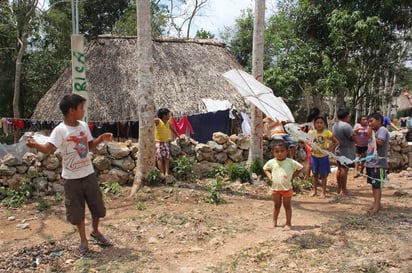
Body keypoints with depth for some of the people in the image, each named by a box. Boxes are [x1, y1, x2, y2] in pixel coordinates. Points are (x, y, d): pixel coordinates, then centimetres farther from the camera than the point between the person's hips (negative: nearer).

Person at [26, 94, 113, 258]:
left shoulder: (84, 126, 2)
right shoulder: (60, 130, -16)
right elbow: (48, 149, -28)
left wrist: (101, 139, 0)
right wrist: (35, 145, -48)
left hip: (89, 174, 5)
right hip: (72, 178, -5)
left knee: (97, 206, 14)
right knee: (77, 211, 7)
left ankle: (95, 231, 40)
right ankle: (84, 241, 25)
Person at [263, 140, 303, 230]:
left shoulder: (291, 162, -11)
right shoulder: (271, 162, -5)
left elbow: (300, 167, 0)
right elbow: (265, 168, 12)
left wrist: (293, 176, -7)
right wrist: (269, 176, -4)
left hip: (287, 188, -2)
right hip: (275, 188, 2)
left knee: (287, 206, 8)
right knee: (277, 205, 17)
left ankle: (288, 223, 17)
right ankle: (274, 221, 33)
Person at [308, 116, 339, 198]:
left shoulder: (327, 133, -12)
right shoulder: (311, 132, -5)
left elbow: (336, 142, -8)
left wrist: (330, 149, -18)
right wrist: (310, 148, -9)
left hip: (323, 156, -3)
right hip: (314, 156, 3)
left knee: (323, 175, 6)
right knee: (315, 174, 14)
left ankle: (323, 192, 17)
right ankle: (314, 190, 27)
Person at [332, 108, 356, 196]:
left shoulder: (334, 125, 11)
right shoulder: (346, 125, -19)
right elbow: (354, 138, -19)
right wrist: (354, 133, 2)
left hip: (339, 150, 9)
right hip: (347, 151, -9)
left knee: (339, 169, 14)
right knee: (344, 169, -5)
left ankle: (339, 188, 21)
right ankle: (343, 190, -2)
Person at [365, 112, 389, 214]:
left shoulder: (382, 130, -10)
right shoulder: (374, 131, 18)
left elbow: (380, 142, -26)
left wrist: (371, 134, -16)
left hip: (378, 164, -9)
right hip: (371, 163, 9)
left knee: (377, 185, -6)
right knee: (373, 184, 13)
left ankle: (377, 206, -2)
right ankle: (375, 203, 21)